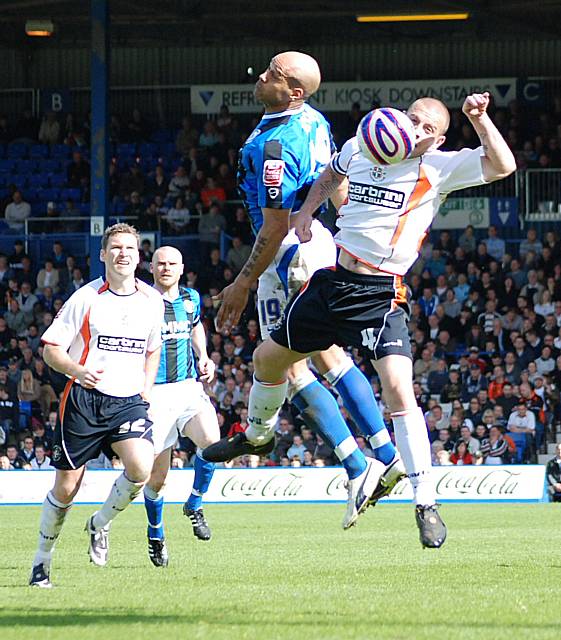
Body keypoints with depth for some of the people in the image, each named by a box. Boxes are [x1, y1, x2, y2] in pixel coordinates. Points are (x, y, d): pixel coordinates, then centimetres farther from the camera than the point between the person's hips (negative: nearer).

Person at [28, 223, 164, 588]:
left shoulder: (152, 301, 7)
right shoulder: (86, 298, -4)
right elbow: (50, 348, -3)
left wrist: (147, 387, 12)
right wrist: (76, 370, -22)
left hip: (129, 401, 2)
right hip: (84, 399, -2)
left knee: (141, 468, -24)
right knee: (66, 487, -1)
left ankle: (101, 524, 4)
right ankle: (42, 560, 21)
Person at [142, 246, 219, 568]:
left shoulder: (191, 299, 9)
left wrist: (204, 359, 16)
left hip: (189, 388, 3)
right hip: (155, 393, -3)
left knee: (211, 439, -25)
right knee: (157, 475, -1)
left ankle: (195, 505, -2)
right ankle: (156, 535, 24)